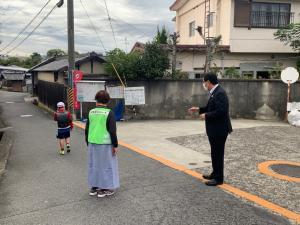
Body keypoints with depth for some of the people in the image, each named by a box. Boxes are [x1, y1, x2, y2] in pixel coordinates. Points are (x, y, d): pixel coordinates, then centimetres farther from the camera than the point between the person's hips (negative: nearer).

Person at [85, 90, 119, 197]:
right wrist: (115, 145, -6)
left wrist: (88, 143, 18)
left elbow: (87, 129, 8)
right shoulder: (109, 113, -12)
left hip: (93, 143, 5)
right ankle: (104, 189, 13)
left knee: (94, 164, 15)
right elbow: (112, 131, -14)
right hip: (105, 144, -5)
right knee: (106, 165, 6)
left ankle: (94, 187, 25)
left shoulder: (91, 112, 2)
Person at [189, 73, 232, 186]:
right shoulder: (215, 93, 10)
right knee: (215, 153, 20)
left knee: (217, 154, 1)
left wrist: (206, 115, -18)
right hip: (215, 129, 10)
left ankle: (218, 178, 13)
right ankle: (215, 174, 34)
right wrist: (199, 109, 11)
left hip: (219, 130, -10)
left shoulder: (219, 93, -21)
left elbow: (220, 111, -28)